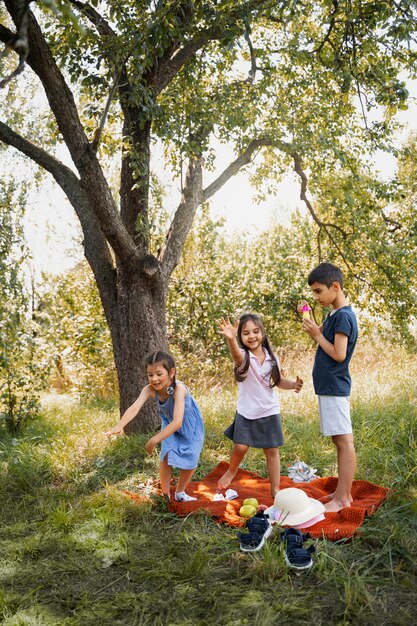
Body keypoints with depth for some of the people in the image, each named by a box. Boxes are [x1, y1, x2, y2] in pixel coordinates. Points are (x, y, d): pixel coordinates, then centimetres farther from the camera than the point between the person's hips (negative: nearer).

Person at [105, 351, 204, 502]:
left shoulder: (178, 389, -43)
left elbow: (177, 422, -50)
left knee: (189, 461, 4)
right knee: (166, 455, -10)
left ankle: (180, 493, 30)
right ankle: (165, 493, 11)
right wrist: (119, 426, -65)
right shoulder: (149, 390, -31)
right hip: (169, 424, 3)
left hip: (189, 425, -2)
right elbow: (134, 408, -46)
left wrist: (154, 440, -55)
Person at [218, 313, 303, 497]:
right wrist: (230, 339, -66)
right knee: (240, 447, -4)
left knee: (272, 450, 6)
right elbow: (236, 354, -43)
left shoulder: (271, 357, -3)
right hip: (246, 412, -2)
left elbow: (278, 381, 10)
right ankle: (231, 471, 28)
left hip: (269, 412, 3)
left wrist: (293, 384, -11)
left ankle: (275, 489, 19)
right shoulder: (243, 356, -16)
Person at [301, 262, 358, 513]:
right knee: (340, 441, 13)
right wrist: (310, 321, 7)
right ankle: (342, 493, 21)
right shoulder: (334, 315, 13)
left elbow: (339, 354, -19)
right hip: (330, 387, 10)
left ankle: (343, 498, 0)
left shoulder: (343, 316, -16)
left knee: (344, 441, -5)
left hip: (334, 388, -10)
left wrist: (316, 335, -12)